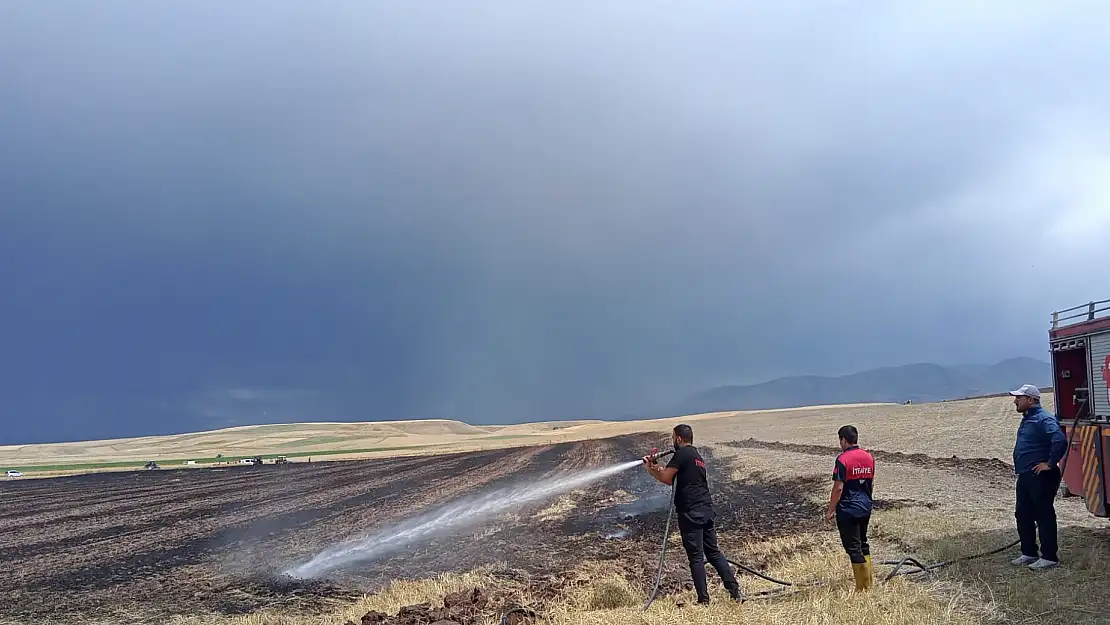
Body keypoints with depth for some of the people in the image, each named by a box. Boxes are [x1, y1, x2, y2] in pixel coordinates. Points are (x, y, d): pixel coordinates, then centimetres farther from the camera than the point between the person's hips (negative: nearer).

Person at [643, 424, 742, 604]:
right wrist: (653, 469, 20)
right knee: (714, 552, 14)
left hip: (690, 513, -8)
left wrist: (652, 469, 5)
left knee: (696, 557, -2)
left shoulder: (682, 453, -8)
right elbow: (673, 480, 23)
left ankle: (703, 600, 1)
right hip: (707, 511, 8)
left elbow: (666, 477, -13)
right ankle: (735, 591, 11)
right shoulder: (698, 456, 20)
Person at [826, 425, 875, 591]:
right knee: (863, 543, 19)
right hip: (866, 508, 8)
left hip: (848, 510, -7)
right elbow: (871, 483, 13)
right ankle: (868, 584, 26)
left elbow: (838, 488, -18)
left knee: (853, 547, 0)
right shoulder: (869, 457, 4)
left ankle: (862, 588, 5)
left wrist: (830, 510, -10)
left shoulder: (842, 460, -17)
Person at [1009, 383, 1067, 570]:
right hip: (1025, 476, 10)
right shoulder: (1028, 419, 16)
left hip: (1041, 477, -10)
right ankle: (1029, 553, 24)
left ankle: (1049, 557, 7)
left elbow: (1060, 441, -31)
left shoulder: (1044, 419, -17)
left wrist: (1050, 464, -24)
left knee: (1044, 516, -2)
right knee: (1022, 514, 14)